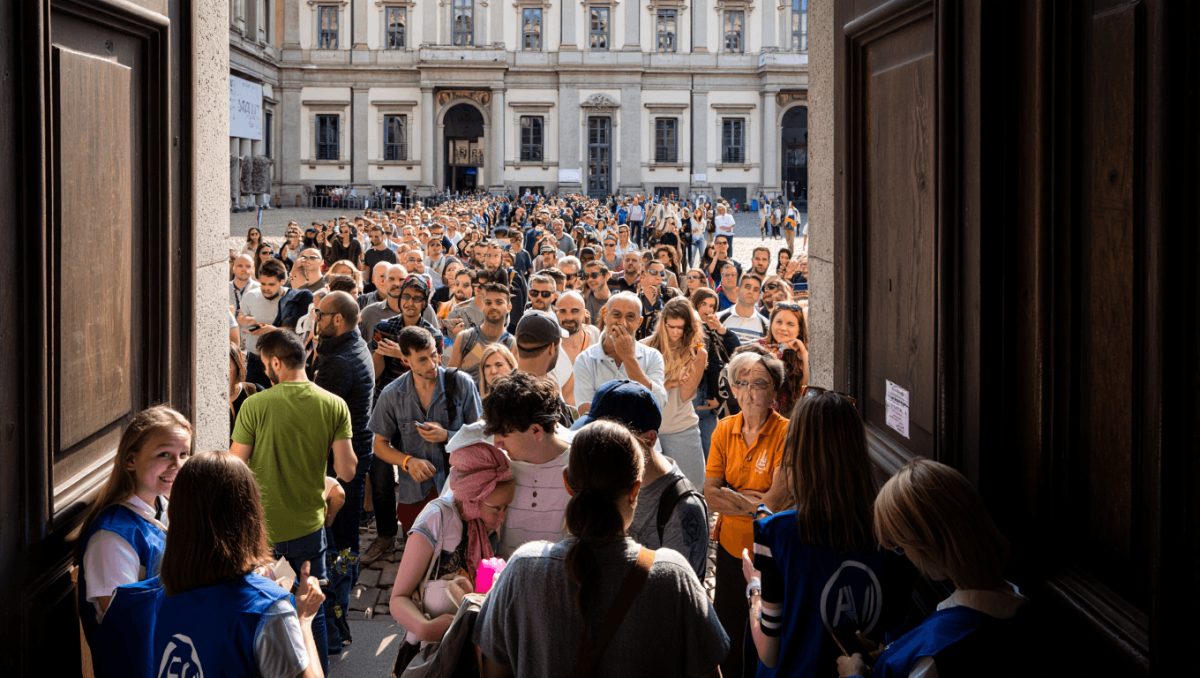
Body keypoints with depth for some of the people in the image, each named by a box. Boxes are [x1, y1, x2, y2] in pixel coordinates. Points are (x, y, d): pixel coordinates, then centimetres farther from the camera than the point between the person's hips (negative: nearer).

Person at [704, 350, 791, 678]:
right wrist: (756, 501, -16)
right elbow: (711, 495, -6)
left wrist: (733, 496, -14)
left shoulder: (785, 433, -14)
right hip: (731, 548, 4)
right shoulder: (724, 430, 0)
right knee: (729, 633, 16)